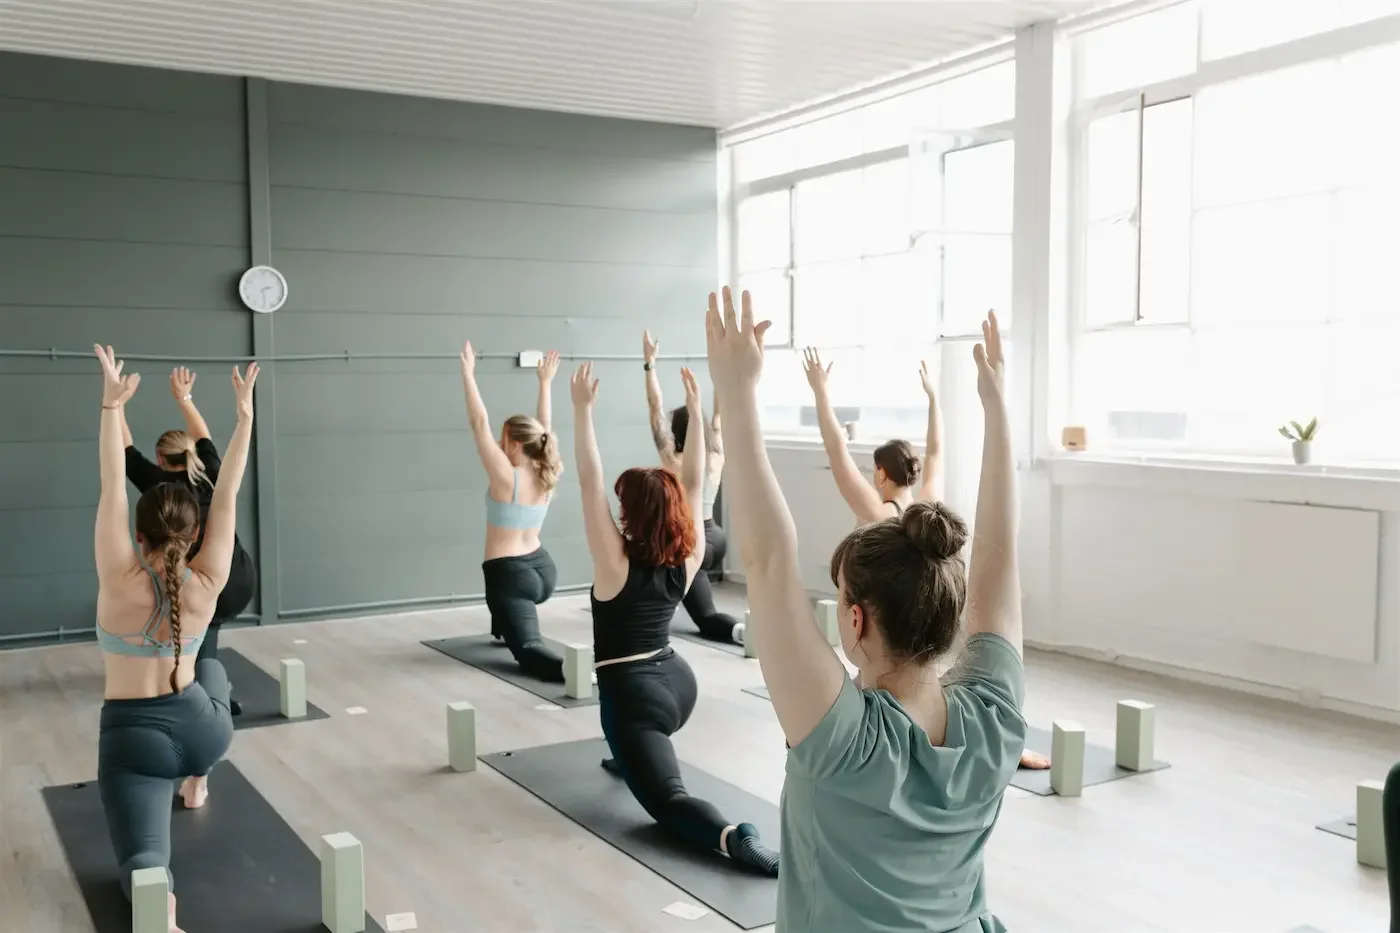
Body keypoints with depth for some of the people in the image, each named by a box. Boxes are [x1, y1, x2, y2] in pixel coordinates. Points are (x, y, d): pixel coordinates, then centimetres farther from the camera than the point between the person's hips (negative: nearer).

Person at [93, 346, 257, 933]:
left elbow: (111, 490, -17)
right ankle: (196, 785, 45)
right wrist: (245, 412, -8)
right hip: (204, 728, 3)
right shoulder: (207, 585, -10)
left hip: (133, 737, -3)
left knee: (142, 853, -4)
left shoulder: (121, 581, -16)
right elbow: (227, 494, -9)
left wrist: (112, 406, -17)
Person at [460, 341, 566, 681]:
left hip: (511, 576, -7)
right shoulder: (546, 478, 0)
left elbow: (480, 424, -16)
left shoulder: (506, 478, -16)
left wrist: (468, 374, -11)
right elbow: (542, 427, 14)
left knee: (529, 650, -13)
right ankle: (504, 629, 54)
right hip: (543, 570, 7)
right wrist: (545, 382, 20)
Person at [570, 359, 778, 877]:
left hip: (634, 693, -6)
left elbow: (590, 482, -18)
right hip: (679, 682, 7)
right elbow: (694, 482, 2)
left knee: (669, 800, -11)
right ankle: (630, 759, 49)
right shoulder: (689, 558, -3)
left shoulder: (615, 561, -15)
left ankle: (735, 838, -36)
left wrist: (583, 408, -16)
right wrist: (695, 410, 1)